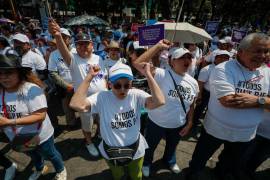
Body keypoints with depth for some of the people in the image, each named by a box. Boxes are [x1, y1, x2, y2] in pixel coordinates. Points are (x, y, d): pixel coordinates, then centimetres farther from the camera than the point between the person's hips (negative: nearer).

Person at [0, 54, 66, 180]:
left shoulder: (31, 89, -29)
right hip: (18, 138, 6)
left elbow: (40, 116, -31)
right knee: (33, 155, 33)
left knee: (50, 154, 20)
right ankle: (39, 169, 65)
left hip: (40, 136, -6)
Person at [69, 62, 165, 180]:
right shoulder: (102, 98, -21)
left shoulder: (136, 95, -21)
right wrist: (90, 76, -34)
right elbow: (76, 104, -36)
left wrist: (148, 74, -35)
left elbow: (160, 101, -36)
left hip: (135, 149, 0)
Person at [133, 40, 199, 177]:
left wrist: (189, 123, 5)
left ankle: (169, 161, 66)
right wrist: (159, 46, -33)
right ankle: (146, 163, 57)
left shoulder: (193, 83, -6)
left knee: (172, 146, 32)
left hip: (179, 125, 5)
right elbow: (137, 63, -35)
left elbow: (191, 105, 6)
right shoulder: (162, 75, -25)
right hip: (157, 123, -4)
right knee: (150, 146, 23)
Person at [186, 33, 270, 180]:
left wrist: (257, 100, -25)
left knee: (231, 163, 33)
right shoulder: (223, 69, -22)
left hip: (245, 134, 6)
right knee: (200, 160, 19)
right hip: (216, 129, -5)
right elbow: (228, 100, -33)